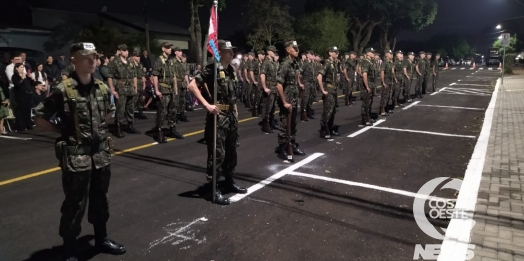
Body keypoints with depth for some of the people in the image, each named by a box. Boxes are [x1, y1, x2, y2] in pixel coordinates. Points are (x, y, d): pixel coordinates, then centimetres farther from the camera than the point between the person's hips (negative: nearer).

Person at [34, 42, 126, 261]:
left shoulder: (102, 88, 5)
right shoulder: (63, 90, -12)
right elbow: (39, 118, -7)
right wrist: (63, 131, -6)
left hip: (101, 153, 6)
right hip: (75, 156, -5)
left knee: (100, 199, 18)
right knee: (75, 204, 4)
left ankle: (101, 239, 35)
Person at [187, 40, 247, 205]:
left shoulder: (231, 70, 12)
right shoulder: (212, 69, -13)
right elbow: (192, 86, -21)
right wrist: (207, 105, -24)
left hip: (231, 116, 8)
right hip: (218, 116, -8)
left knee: (231, 152, 17)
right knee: (217, 154, -4)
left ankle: (230, 182, 32)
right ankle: (214, 190, 6)